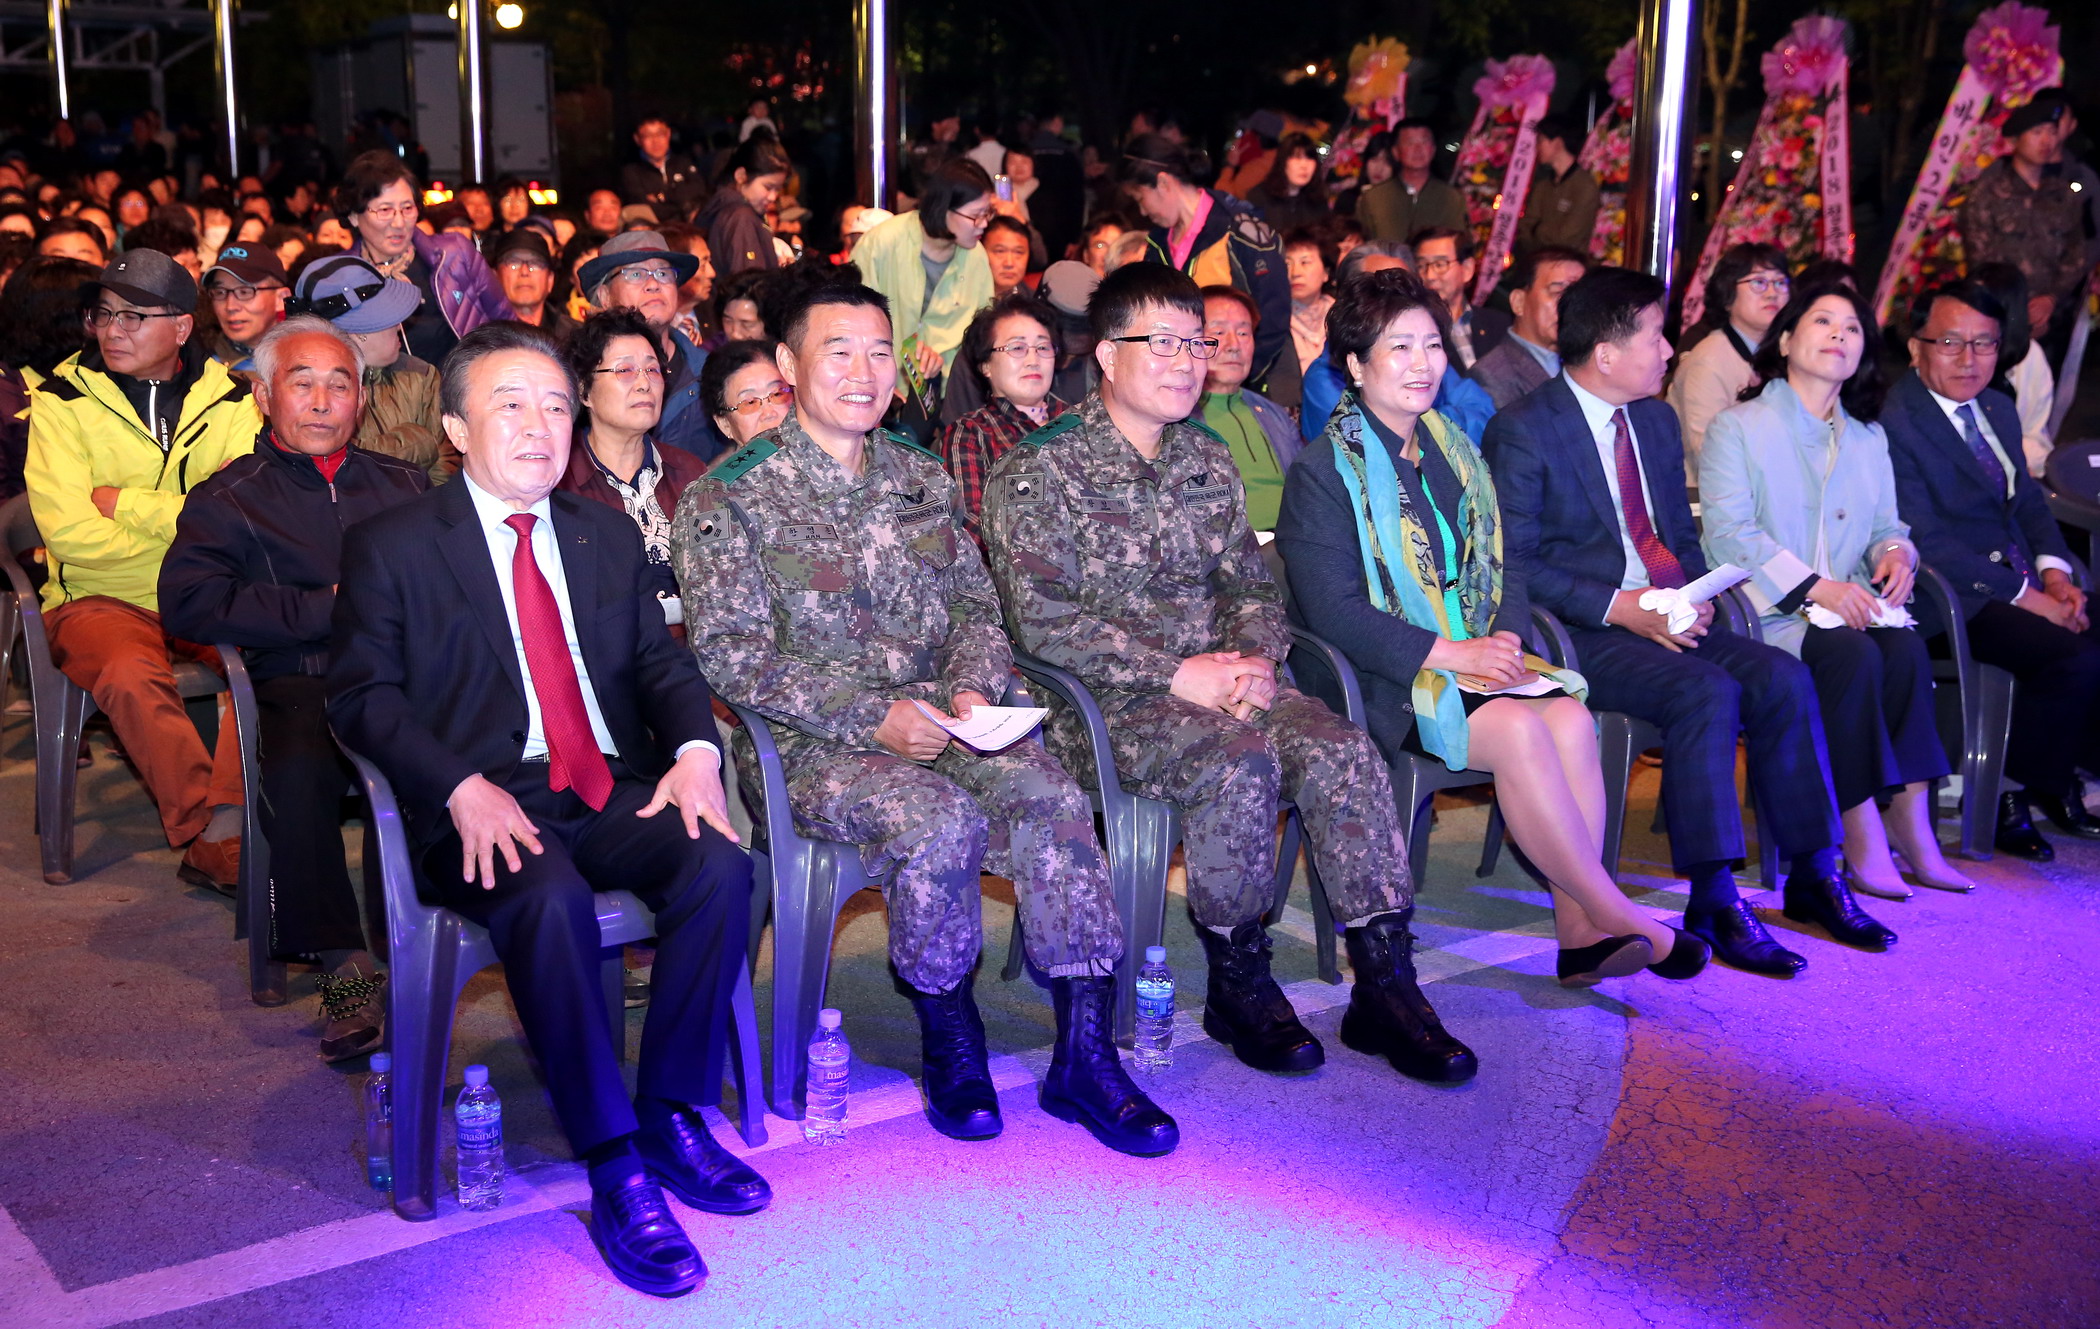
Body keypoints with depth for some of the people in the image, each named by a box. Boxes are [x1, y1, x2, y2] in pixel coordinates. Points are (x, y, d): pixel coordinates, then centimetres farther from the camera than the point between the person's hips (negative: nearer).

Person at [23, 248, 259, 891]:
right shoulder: (61, 402, 2)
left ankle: (216, 840, -27)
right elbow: (70, 535, -12)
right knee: (130, 676, -35)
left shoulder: (229, 399, 7)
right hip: (102, 599, -2)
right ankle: (218, 836, -25)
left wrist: (127, 503, -11)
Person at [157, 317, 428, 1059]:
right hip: (303, 683, -1)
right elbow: (187, 602, 0)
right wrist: (328, 608, -5)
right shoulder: (228, 500, 17)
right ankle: (344, 967, -24)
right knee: (296, 770, -35)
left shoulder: (402, 484, 26)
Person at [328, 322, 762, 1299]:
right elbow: (362, 696, -2)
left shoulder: (607, 533, 20)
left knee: (720, 865, -24)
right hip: (485, 804, -4)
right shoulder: (391, 546, 5)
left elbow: (660, 660, 16)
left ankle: (674, 1116, -11)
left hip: (615, 789, 4)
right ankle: (613, 1166, -25)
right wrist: (464, 788, -19)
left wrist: (695, 749, -6)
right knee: (552, 900, -35)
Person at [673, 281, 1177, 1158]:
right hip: (807, 743, -4)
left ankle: (1083, 1057, -16)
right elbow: (731, 656, -10)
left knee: (1053, 799, -23)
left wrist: (972, 690, -6)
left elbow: (977, 605, 17)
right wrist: (872, 717, -19)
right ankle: (948, 1044, -8)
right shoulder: (727, 497, -2)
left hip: (936, 718, 5)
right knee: (944, 820, -32)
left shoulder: (922, 479, 16)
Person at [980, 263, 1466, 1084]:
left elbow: (1252, 585, 18)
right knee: (1240, 759, -32)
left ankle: (1385, 990, -16)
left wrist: (1252, 660, -6)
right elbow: (1043, 623, -13)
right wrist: (1175, 676, -18)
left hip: (1215, 681, 6)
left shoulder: (1208, 463, 16)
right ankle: (1238, 986, -12)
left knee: (1342, 752, -20)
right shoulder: (1039, 470, -4)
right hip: (1098, 699, -6)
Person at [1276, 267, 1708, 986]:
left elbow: (1500, 563, 17)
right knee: (1517, 729, -29)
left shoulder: (1454, 451, 17)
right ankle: (1615, 913, -18)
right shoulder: (1325, 469, -5)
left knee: (1571, 716, -23)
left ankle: (1581, 934, -23)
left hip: (1478, 658, 6)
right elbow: (1332, 610, -15)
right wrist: (1451, 654, -18)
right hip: (1387, 678, -6)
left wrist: (1506, 637, -6)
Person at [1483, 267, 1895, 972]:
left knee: (1783, 677, -15)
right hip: (1577, 632, -7)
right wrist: (1621, 608, -20)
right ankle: (1713, 903, -22)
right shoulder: (1521, 431, -8)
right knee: (1706, 693, -29)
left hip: (1664, 617, 7)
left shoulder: (1658, 421, 17)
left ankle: (1815, 874, -4)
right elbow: (1515, 564, -14)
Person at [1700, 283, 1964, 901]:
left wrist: (1896, 552, -5)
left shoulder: (1870, 439, 24)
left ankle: (1911, 824, -26)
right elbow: (1729, 531, -9)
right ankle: (1863, 840, -29)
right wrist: (1817, 587, -19)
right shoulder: (1737, 427, 4)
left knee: (1907, 648, -28)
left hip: (1852, 607, 5)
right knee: (1852, 655, -33)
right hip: (1768, 612, -5)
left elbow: (1886, 526, 22)